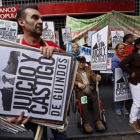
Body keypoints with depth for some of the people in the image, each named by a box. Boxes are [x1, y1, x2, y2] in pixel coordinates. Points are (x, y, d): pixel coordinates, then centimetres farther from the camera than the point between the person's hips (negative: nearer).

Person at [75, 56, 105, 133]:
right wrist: (78, 83, -18)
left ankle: (98, 121, -29)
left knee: (95, 98, -30)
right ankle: (86, 123, -32)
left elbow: (93, 76, 9)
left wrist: (97, 78, -16)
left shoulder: (88, 68, 22)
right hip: (80, 89, -2)